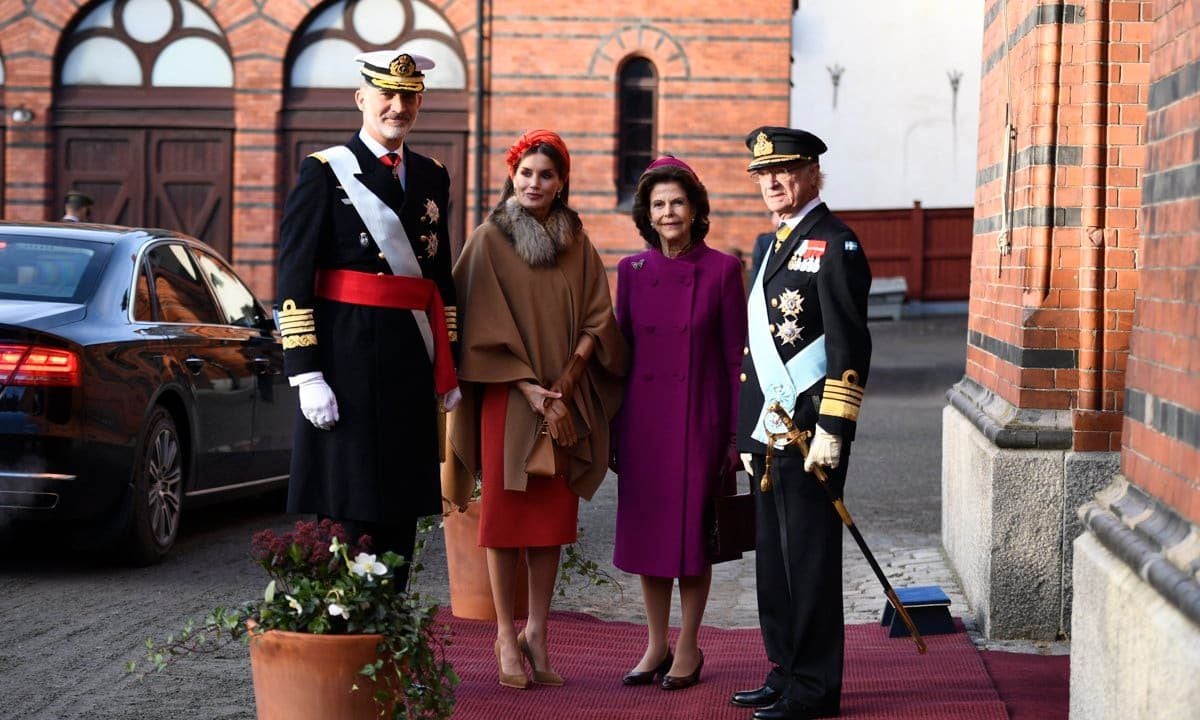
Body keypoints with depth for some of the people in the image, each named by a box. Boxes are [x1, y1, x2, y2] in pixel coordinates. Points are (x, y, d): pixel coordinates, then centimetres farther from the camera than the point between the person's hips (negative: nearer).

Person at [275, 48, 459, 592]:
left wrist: (448, 369, 14)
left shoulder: (432, 177, 14)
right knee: (346, 511, -5)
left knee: (401, 508, 9)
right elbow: (294, 279, -8)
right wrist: (307, 376, -15)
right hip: (348, 360, -6)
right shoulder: (324, 172, -3)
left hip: (412, 366, 6)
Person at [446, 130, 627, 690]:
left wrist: (562, 385, -9)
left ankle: (537, 633, 13)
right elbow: (486, 327, -7)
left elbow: (595, 323, 5)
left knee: (553, 516, 5)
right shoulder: (489, 241, -1)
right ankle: (506, 637, 7)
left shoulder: (578, 247, 9)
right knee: (505, 513, 0)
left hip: (564, 401, 3)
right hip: (505, 398, -3)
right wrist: (533, 392, -14)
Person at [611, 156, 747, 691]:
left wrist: (737, 432, -5)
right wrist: (612, 425, 6)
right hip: (643, 419, 3)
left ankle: (688, 648, 14)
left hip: (699, 419, -3)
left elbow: (736, 357, -3)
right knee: (646, 527, 7)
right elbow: (620, 349, 9)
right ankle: (656, 645, 18)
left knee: (693, 528, 2)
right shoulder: (632, 270, 5)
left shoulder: (722, 270, -3)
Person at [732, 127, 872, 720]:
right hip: (770, 428, 9)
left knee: (808, 558, -3)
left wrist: (831, 430, -19)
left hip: (809, 432, -9)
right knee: (774, 559, 12)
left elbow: (850, 348, -16)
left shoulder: (834, 245, -10)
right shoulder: (775, 247, 18)